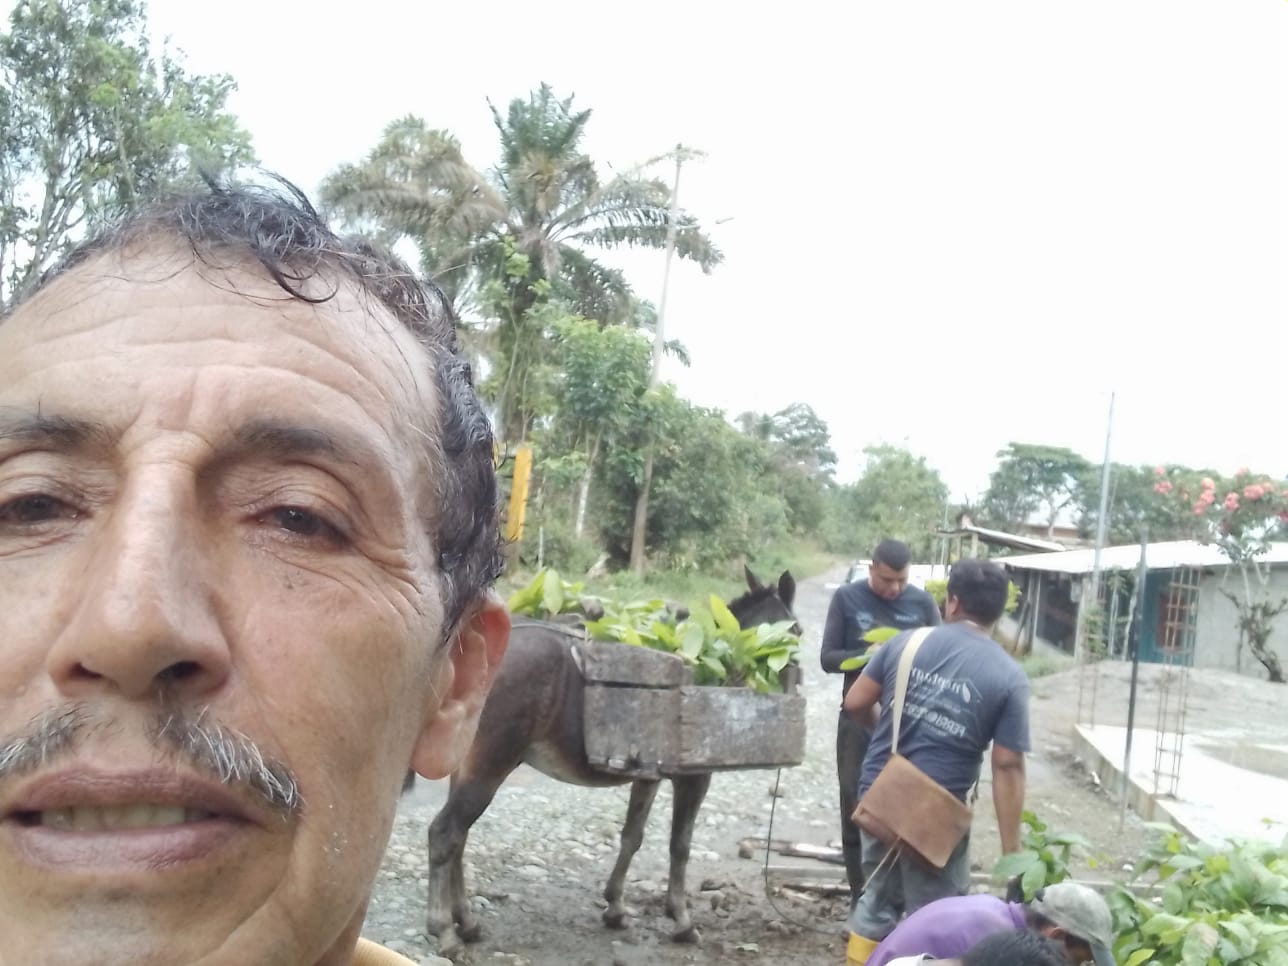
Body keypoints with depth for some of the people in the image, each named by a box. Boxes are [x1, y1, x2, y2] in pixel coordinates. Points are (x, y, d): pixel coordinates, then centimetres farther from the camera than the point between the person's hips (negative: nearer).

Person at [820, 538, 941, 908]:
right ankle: (861, 899, 18)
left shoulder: (923, 602, 0)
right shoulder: (847, 598, -2)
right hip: (859, 720, 0)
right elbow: (828, 657, -3)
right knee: (856, 810, 6)